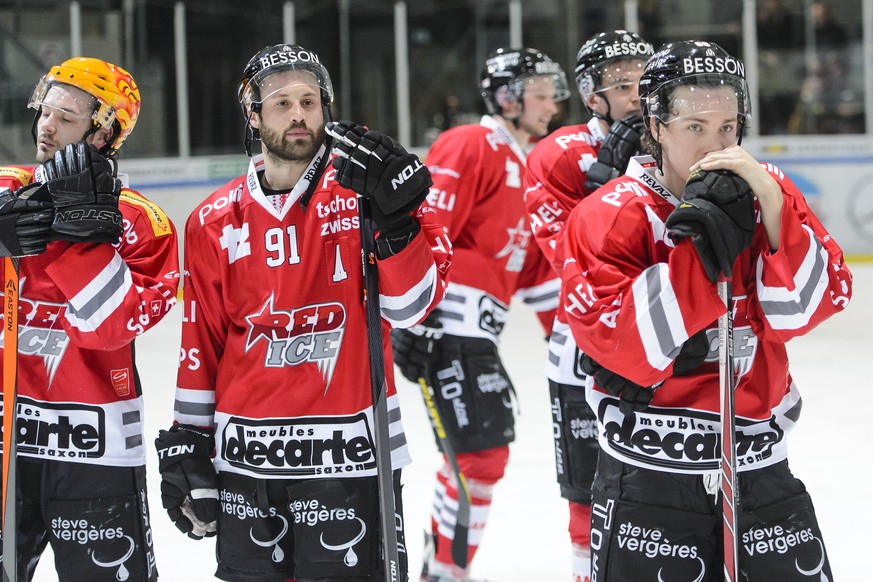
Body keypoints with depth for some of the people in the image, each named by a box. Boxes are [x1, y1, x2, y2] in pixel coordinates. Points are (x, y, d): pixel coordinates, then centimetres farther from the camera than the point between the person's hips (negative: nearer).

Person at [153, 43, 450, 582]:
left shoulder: (360, 190, -2)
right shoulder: (215, 222, 6)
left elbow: (410, 305, -10)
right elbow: (202, 345, 12)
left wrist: (396, 217, -25)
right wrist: (187, 447, 10)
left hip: (346, 455, -3)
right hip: (246, 459, 3)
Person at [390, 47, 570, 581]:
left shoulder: (523, 170, 21)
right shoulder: (470, 148, -10)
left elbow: (535, 265, 25)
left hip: (476, 334, 10)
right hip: (443, 324, -10)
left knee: (478, 453, 16)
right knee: (482, 454, -11)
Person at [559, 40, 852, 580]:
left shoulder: (767, 191, 3)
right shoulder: (608, 217, -8)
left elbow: (806, 308, -9)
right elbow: (627, 348, -21)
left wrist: (770, 203, -20)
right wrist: (702, 246, -25)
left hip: (760, 468, 3)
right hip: (648, 476, -3)